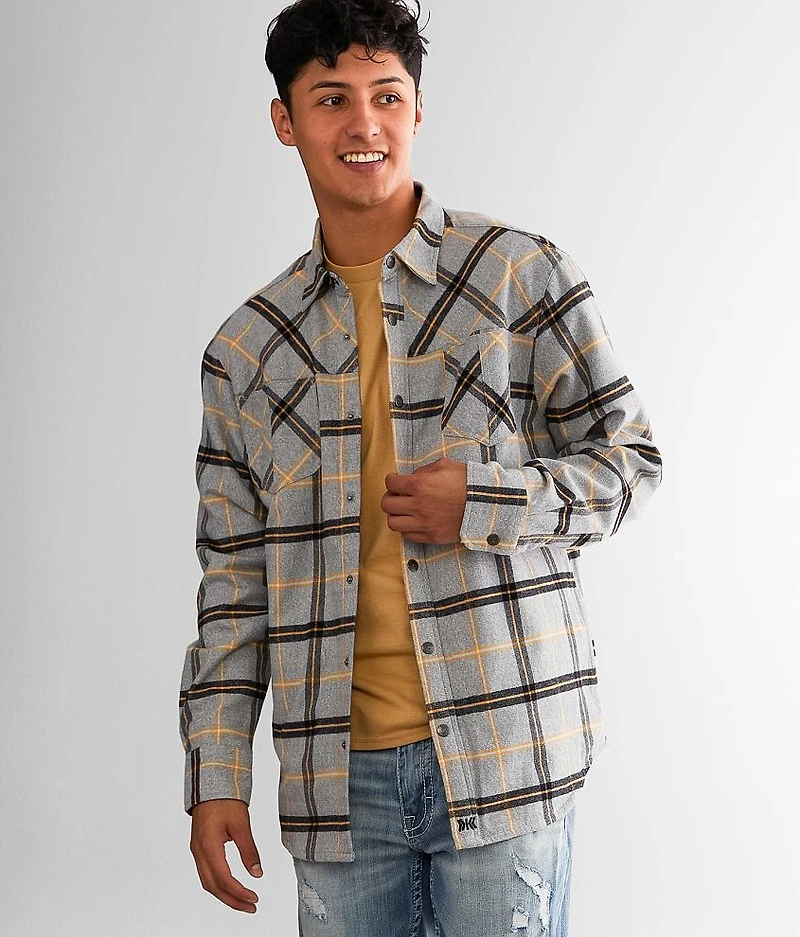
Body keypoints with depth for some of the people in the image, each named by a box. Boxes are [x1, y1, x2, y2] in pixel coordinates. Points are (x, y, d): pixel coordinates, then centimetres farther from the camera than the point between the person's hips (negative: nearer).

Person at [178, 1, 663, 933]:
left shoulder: (521, 274, 0)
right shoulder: (247, 348, 9)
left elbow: (630, 460, 3)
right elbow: (234, 576, 10)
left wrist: (484, 505, -14)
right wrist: (215, 776, 5)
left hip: (502, 752, -2)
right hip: (338, 775, 3)